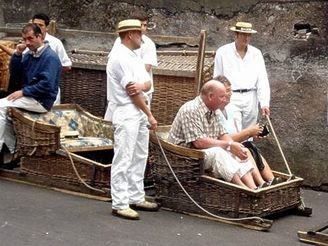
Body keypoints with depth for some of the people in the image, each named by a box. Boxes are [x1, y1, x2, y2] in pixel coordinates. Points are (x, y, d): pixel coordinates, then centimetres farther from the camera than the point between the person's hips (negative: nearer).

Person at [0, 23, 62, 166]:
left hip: (41, 102, -9)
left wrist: (23, 92, -19)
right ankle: (14, 151, 5)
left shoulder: (50, 57, -15)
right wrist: (17, 54, -3)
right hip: (30, 97, 9)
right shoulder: (29, 55, 10)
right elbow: (14, 73, 11)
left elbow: (46, 85, -23)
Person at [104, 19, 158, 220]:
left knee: (139, 157, 13)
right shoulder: (120, 58, -14)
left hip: (139, 112, 10)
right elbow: (132, 91, -16)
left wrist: (141, 85, -16)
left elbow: (148, 84, 9)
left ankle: (136, 198, 22)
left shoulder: (134, 57, 16)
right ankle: (119, 204, -5)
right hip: (126, 113, -10)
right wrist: (150, 115, -11)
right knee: (123, 160, -8)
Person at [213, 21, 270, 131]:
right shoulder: (223, 52, -1)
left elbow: (262, 79, 1)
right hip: (231, 98, -3)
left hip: (251, 99, 3)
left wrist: (264, 103, -10)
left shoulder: (256, 53, 6)